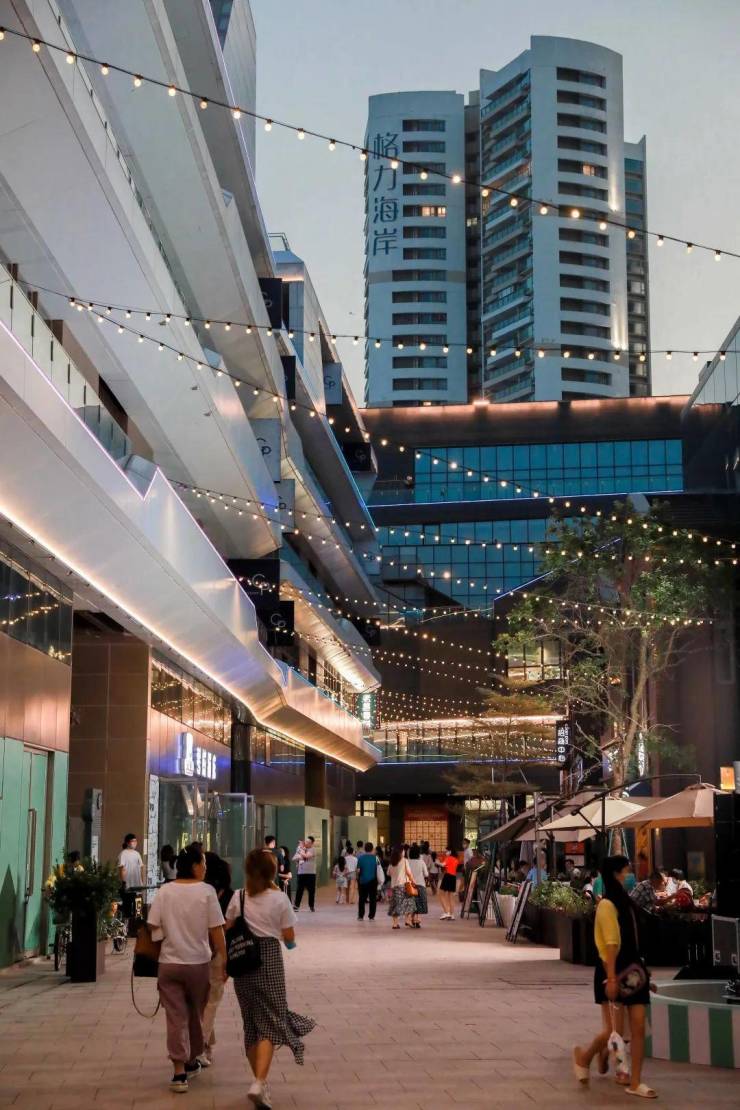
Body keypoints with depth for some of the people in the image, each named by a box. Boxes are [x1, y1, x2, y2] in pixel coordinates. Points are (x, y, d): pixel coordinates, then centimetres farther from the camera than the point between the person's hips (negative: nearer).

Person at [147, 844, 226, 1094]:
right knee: (196, 1015, 18)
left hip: (169, 963, 1)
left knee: (176, 1017, 3)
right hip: (198, 963, -1)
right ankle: (192, 1061, 32)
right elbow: (216, 930, -9)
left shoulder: (164, 891, -2)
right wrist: (224, 959, 0)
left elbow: (154, 927, -2)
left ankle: (179, 1072, -2)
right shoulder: (206, 891, -10)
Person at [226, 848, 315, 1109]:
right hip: (269, 960, -3)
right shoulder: (279, 898, -8)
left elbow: (228, 930, 4)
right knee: (271, 1022, 1)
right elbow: (289, 937, -3)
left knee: (251, 1022, 16)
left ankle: (260, 1080, 25)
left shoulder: (238, 898, -1)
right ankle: (259, 1083, -16)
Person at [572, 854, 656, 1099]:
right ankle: (584, 1057, 23)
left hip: (632, 970, 8)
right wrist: (611, 977, -21)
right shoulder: (607, 905, -12)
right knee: (612, 1030, -5)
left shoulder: (624, 901, 14)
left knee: (638, 1028, 2)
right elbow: (610, 943, -18)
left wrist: (640, 967, 18)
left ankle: (635, 1082, 7)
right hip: (614, 972, -8)